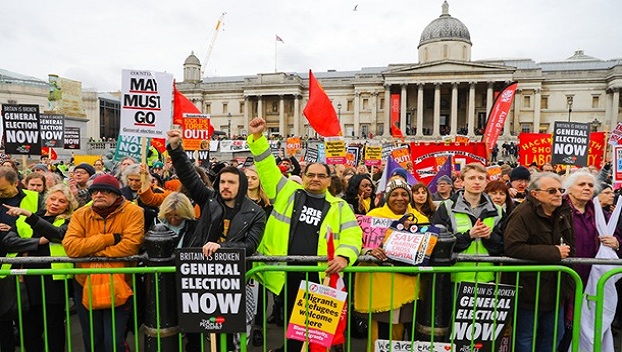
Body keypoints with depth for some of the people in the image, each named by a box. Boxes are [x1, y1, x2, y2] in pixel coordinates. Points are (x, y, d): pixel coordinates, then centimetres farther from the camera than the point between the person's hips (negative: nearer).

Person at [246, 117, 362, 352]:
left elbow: (352, 235, -1)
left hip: (320, 277, 0)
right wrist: (257, 137, -4)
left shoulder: (339, 207, 6)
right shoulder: (288, 193, 6)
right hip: (285, 274, 0)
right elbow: (267, 167, 4)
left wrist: (343, 256, -20)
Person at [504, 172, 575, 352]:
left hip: (555, 289, 8)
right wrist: (553, 252, -24)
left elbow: (570, 246, 23)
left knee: (554, 336, 21)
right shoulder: (522, 214, -20)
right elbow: (513, 248, -32)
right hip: (529, 289, -7)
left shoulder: (564, 213, 5)